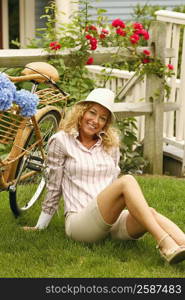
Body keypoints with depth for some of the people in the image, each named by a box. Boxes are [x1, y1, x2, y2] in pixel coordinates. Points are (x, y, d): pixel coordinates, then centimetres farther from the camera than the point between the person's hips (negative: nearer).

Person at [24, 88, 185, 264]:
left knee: (150, 212, -28)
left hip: (114, 220, 5)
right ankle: (165, 244, -44)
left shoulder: (111, 144, 17)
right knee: (127, 181, -29)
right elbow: (54, 187, 8)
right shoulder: (61, 141, 4)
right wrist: (40, 226, 12)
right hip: (80, 221, -5)